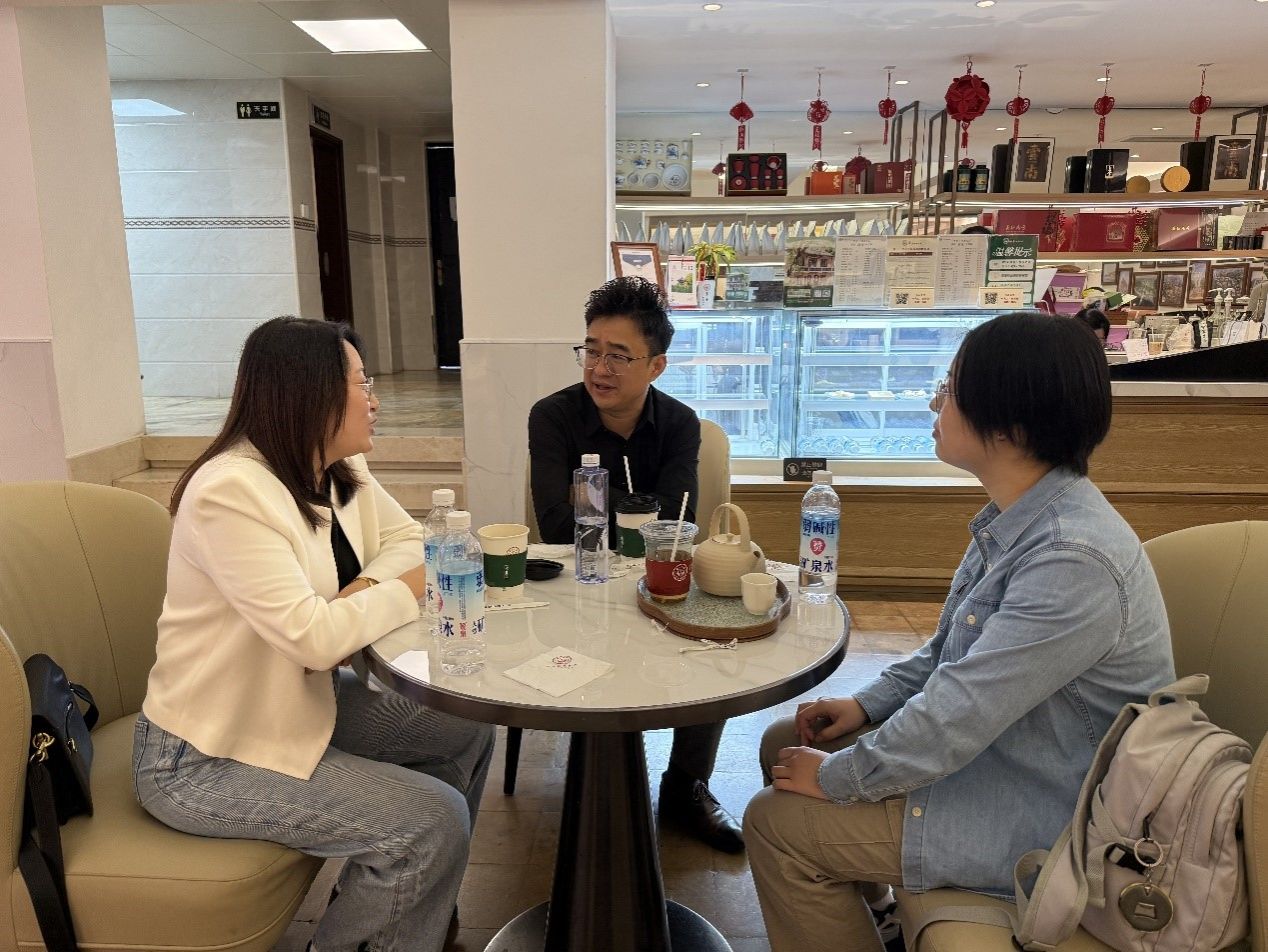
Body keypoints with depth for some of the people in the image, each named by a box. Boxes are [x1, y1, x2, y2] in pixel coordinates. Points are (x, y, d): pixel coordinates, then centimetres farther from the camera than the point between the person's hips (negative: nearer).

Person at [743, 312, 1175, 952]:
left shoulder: (1074, 560, -32)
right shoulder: (1018, 516, -1)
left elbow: (953, 721, -29)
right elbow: (953, 648, 12)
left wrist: (837, 777, -16)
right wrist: (867, 704, 4)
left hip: (1045, 816, -9)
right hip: (995, 748, 9)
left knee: (777, 823, -12)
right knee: (785, 743, 11)